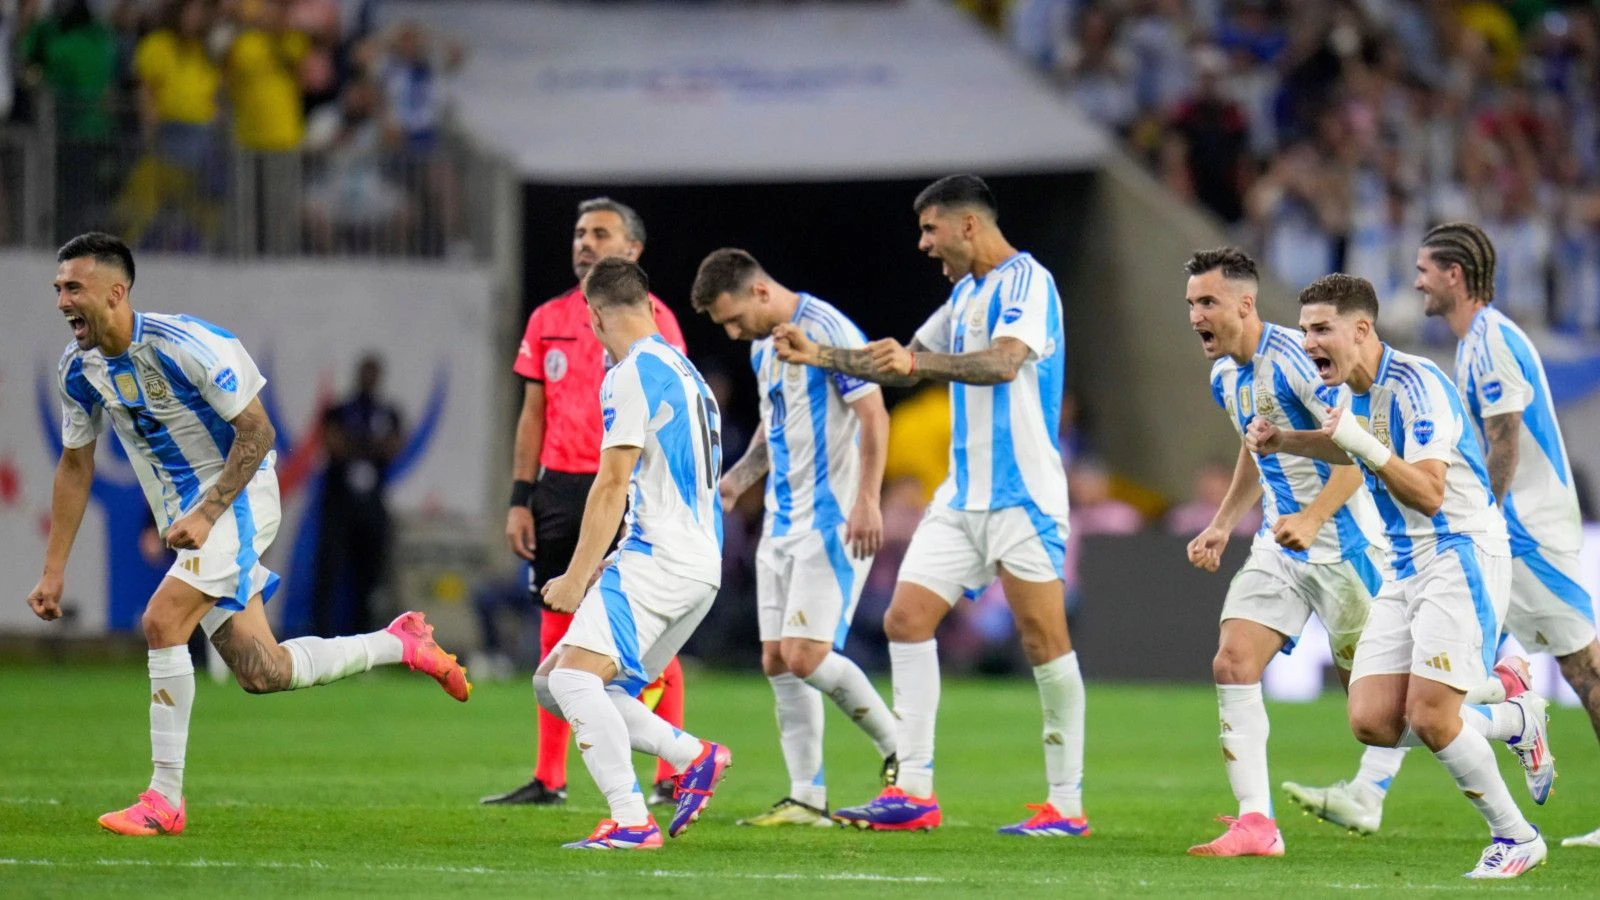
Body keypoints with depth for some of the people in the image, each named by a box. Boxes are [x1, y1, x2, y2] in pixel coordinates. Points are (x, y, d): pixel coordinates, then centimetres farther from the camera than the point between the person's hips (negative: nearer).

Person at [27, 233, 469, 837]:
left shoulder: (183, 344, -22)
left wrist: (206, 515, -25)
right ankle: (401, 644, 26)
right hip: (187, 516, 8)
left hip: (239, 499, -8)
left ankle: (165, 799, -17)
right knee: (261, 672, 3)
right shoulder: (78, 369, -1)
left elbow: (257, 431, -17)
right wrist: (54, 570, 9)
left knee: (162, 622, -24)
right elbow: (75, 465, 12)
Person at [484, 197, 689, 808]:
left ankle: (672, 778, -1)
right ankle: (548, 780, 10)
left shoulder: (651, 318, -2)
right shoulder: (548, 319, 12)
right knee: (556, 632, 5)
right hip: (560, 486, 5)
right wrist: (520, 499, 8)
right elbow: (534, 414, 15)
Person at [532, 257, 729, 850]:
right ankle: (694, 757, 7)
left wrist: (576, 578, -10)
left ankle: (631, 822, -28)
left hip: (659, 559, -9)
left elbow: (612, 487, -13)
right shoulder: (683, 370, 22)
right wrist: (600, 571, 28)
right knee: (552, 684, 9)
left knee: (574, 677, -20)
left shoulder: (633, 374, -9)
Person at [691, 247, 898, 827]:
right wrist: (737, 480, 12)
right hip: (782, 520, 9)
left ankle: (900, 752, 2)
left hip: (831, 523, -9)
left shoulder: (826, 330, -14)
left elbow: (874, 415, -17)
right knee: (777, 661, 3)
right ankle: (807, 799, 6)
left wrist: (866, 502, -24)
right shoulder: (763, 346, 14)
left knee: (805, 655, -15)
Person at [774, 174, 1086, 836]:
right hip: (964, 495, 9)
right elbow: (907, 361, 29)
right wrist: (819, 355, 21)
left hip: (1022, 493, -9)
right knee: (907, 617, 0)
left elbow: (1005, 362, -27)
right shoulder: (966, 292, 19)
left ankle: (1067, 803, -1)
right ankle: (913, 791, 1)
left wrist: (918, 361, -38)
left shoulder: (1025, 281, -10)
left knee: (1043, 635, -7)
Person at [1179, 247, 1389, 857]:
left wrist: (1313, 518, -32)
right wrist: (1222, 526, 18)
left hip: (1342, 539, -8)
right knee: (1233, 664, -10)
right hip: (1281, 542, 8)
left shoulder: (1293, 356, -19)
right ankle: (1255, 824, -13)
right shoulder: (1225, 377, 9)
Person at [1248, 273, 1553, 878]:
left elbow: (1428, 494, -25)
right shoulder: (1346, 391, 9)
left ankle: (1516, 839, 3)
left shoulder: (1415, 385, -18)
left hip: (1460, 558, -9)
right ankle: (1516, 722, 18)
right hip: (1406, 568, 9)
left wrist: (1363, 443, -34)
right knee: (1373, 723, -4)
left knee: (1429, 716, -16)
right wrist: (1282, 441, 19)